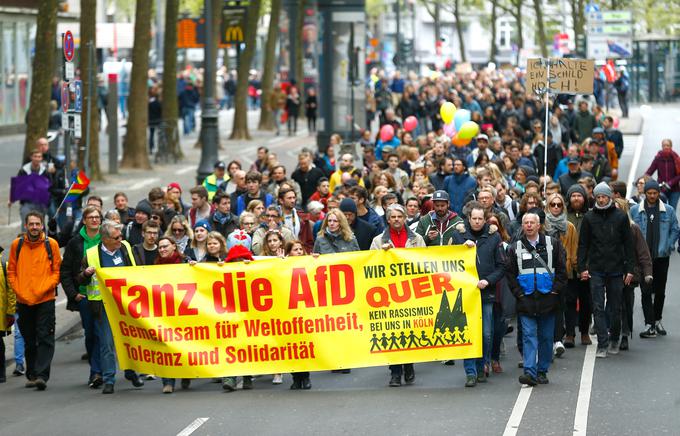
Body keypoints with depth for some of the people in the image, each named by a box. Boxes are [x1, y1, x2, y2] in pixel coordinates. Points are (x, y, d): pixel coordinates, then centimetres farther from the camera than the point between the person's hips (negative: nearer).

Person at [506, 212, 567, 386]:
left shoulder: (553, 244, 5)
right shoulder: (515, 248, 7)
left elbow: (561, 269, 4)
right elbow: (510, 273, 7)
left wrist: (555, 290, -4)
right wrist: (518, 293, -3)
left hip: (547, 299, 1)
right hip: (526, 300, 0)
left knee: (546, 337, 6)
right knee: (529, 336, -8)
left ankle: (542, 371, 16)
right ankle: (529, 372, -15)